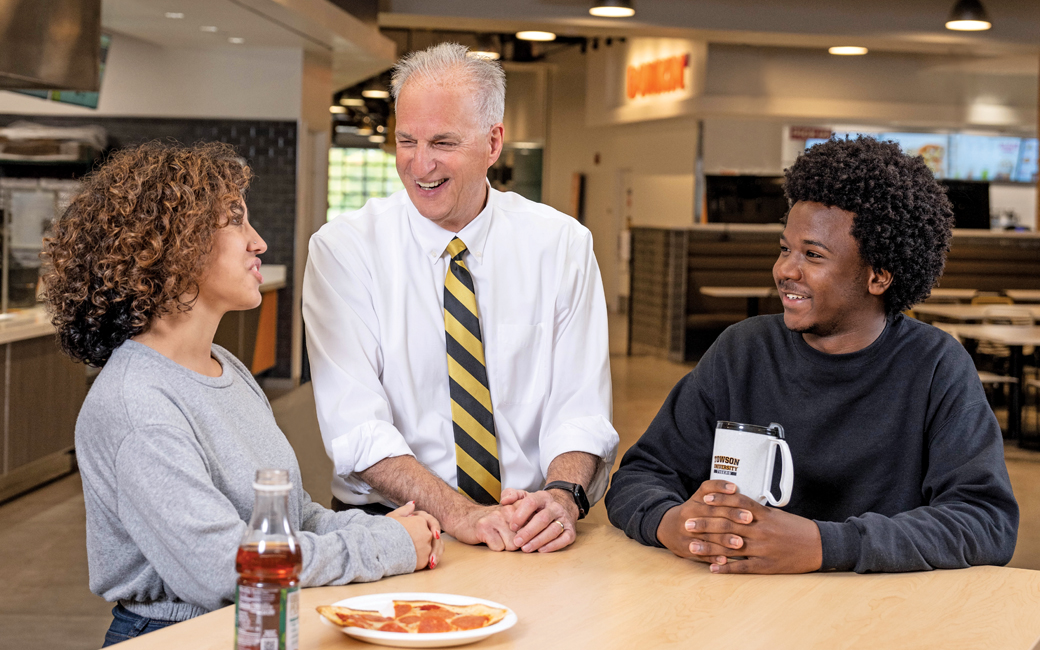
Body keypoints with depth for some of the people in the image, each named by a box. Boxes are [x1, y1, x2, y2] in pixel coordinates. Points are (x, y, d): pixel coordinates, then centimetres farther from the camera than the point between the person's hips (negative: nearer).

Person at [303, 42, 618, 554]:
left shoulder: (562, 244, 4)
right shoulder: (343, 248, -1)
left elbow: (581, 407, 1)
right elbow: (354, 425, -10)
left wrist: (562, 495, -20)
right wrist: (457, 513, -23)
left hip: (532, 535, 3)